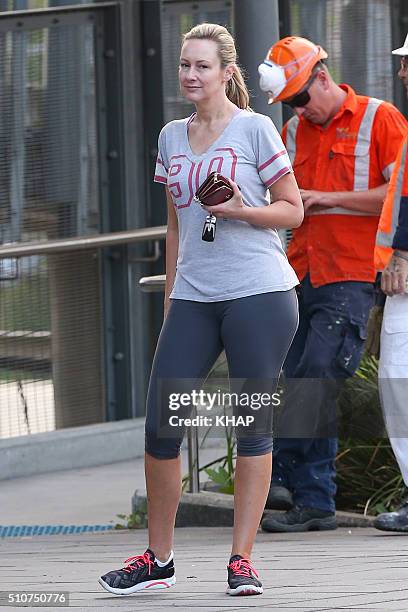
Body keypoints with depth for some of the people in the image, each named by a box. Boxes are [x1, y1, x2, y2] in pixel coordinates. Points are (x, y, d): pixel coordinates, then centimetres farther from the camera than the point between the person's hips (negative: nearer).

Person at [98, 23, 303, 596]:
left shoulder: (255, 129, -1)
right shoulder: (173, 137, 14)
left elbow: (293, 209, 1)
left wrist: (241, 210, -16)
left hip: (258, 294, -5)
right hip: (192, 297, 5)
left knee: (254, 425, -2)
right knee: (160, 424, -1)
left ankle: (242, 559, 5)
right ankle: (158, 559, 11)